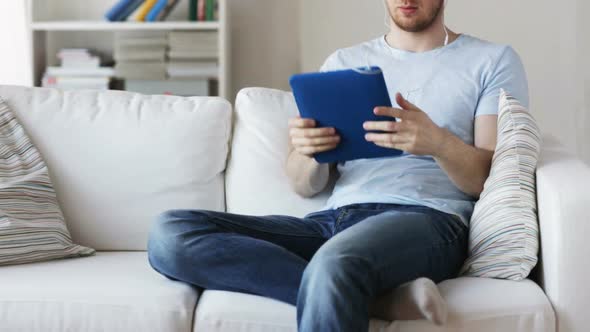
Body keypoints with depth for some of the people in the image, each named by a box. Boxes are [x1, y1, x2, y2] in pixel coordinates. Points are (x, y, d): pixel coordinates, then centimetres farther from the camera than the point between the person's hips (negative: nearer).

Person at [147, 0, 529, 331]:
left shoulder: (493, 61, 12)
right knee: (170, 234, -20)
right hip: (334, 220, 6)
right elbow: (306, 186, 14)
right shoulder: (343, 62, 21)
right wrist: (306, 151, -10)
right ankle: (384, 296, -23)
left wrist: (438, 142, -19)